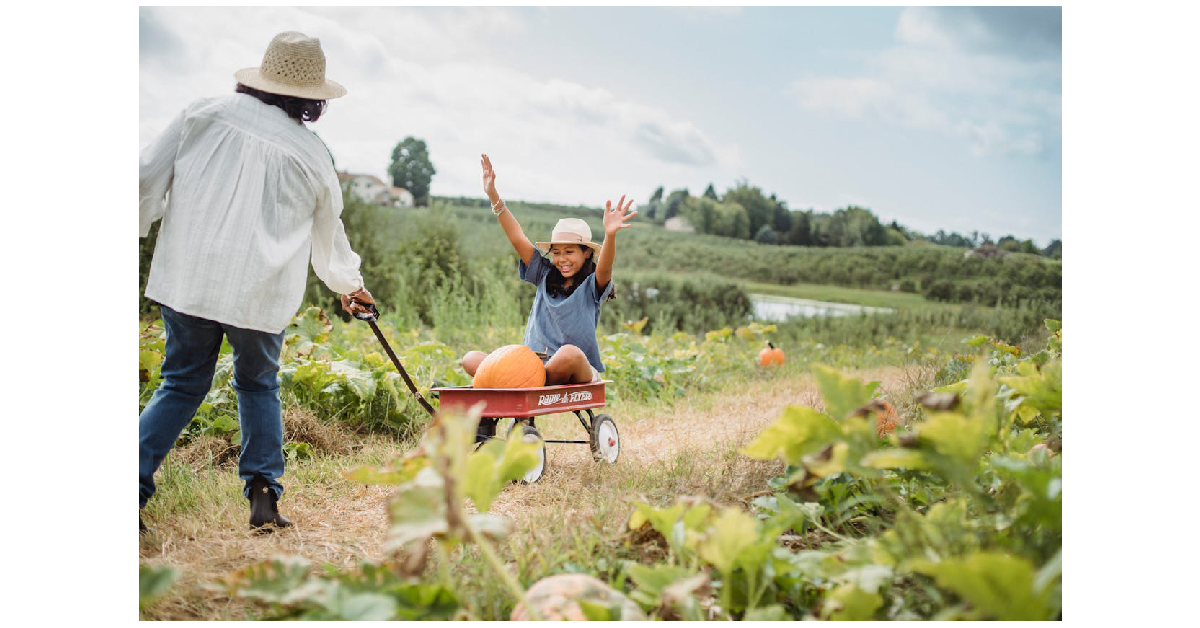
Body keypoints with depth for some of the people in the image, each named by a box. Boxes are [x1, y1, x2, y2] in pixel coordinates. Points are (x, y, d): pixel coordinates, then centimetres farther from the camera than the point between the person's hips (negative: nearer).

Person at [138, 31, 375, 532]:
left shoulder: (204, 114, 3)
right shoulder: (312, 155, 6)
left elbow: (148, 176, 4)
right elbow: (329, 237, 19)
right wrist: (350, 285, 37)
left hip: (186, 279, 1)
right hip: (262, 292, -1)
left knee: (182, 385, 14)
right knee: (258, 385, 20)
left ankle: (132, 486, 2)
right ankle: (264, 493, 13)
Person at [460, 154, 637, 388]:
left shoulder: (592, 286, 1)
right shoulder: (545, 277, 14)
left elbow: (604, 266, -21)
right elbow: (518, 240, 10)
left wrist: (610, 235, -42)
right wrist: (494, 198, 3)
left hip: (578, 375, -4)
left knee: (569, 353, -40)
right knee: (471, 359, -11)